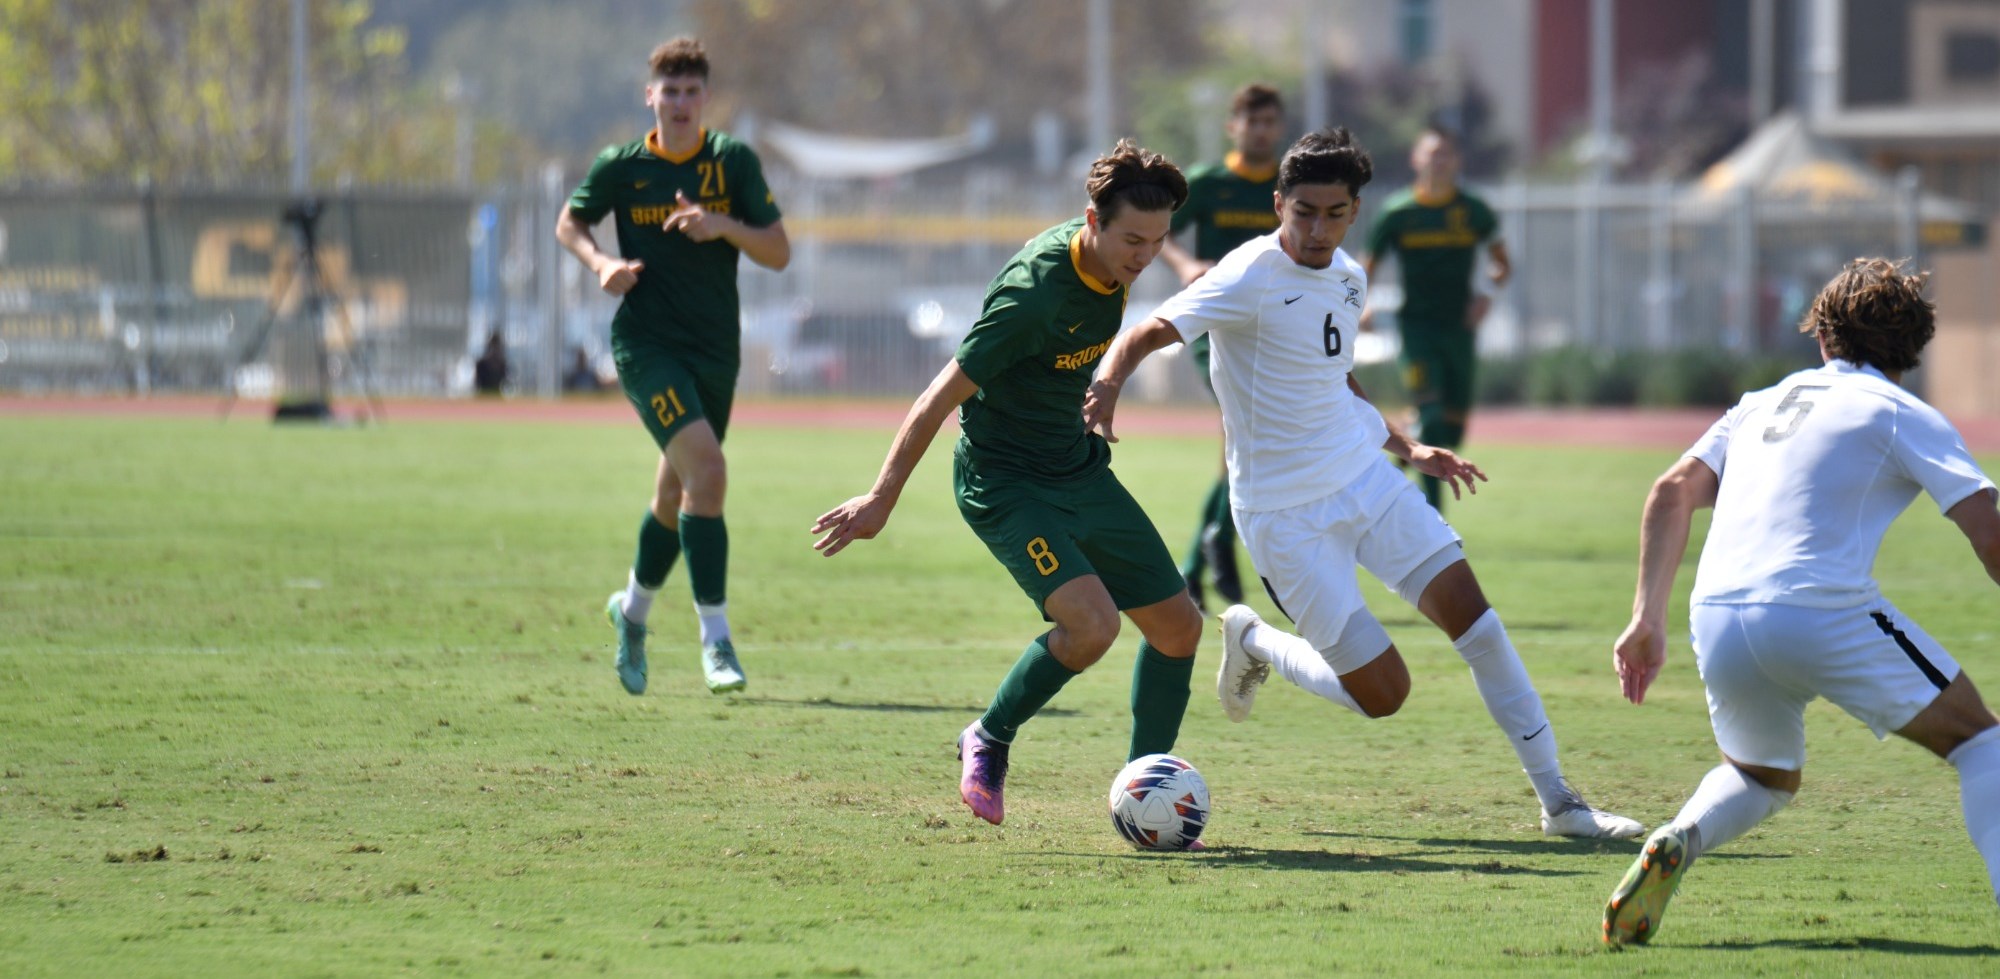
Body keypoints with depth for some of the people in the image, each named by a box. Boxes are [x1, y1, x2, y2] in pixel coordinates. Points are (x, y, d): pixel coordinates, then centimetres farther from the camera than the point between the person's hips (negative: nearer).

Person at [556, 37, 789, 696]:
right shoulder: (621, 166, -2)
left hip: (716, 349, 3)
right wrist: (602, 264, -5)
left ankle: (632, 609, 42)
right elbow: (569, 224, 14)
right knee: (706, 468, -23)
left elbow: (779, 253, -1)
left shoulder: (734, 162, 1)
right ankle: (715, 638, -20)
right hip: (646, 341, -3)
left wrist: (722, 225, -19)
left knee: (676, 496, 15)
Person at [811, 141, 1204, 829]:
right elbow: (941, 397, -23)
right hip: (1004, 481, -9)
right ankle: (989, 742, -1)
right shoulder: (1035, 291, -29)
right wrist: (881, 501, -19)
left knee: (1179, 625, 5)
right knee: (1091, 622, -26)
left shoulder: (1112, 263, -4)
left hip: (1080, 468, 9)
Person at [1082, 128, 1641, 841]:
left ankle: (1557, 801, 5)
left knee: (1470, 612, -5)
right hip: (1285, 511, -7)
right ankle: (1254, 641, 21)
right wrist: (1108, 381, -46)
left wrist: (1408, 450, 23)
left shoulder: (1348, 279, 8)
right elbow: (1149, 332, -25)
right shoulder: (1252, 279, -17)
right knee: (1383, 692, -9)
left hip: (1364, 479, 7)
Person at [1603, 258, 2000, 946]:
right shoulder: (1904, 416, 8)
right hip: (1823, 614, -5)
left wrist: (1647, 618, 17)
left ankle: (1676, 844, 0)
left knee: (1763, 778, 31)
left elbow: (1671, 494, 17)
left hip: (1715, 623, 5)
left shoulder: (1763, 404, 24)